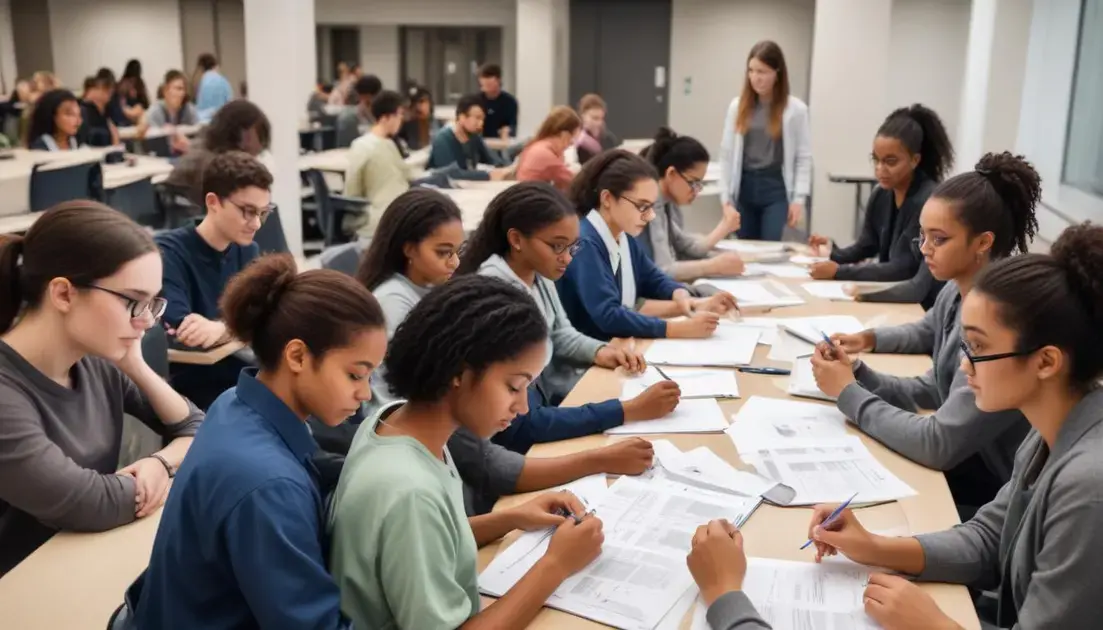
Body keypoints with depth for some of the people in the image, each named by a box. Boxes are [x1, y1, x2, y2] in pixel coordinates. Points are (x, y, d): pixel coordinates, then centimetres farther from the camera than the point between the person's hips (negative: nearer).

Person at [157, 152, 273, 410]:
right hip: (190, 391, -6)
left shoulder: (247, 251, 8)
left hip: (244, 378, 6)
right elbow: (183, 332, -24)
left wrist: (220, 328, -26)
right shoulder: (169, 251, -11)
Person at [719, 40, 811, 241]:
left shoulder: (796, 109, -2)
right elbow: (726, 154, 6)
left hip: (777, 189, -3)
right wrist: (726, 196, 2)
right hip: (744, 188, 3)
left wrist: (799, 199, -7)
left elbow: (804, 157, -1)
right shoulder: (737, 106, 5)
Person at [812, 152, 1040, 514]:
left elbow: (938, 444, -28)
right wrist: (859, 376, -6)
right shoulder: (955, 292, -2)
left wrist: (849, 393, -17)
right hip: (959, 472, 6)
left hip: (991, 502, -6)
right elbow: (932, 393, 11)